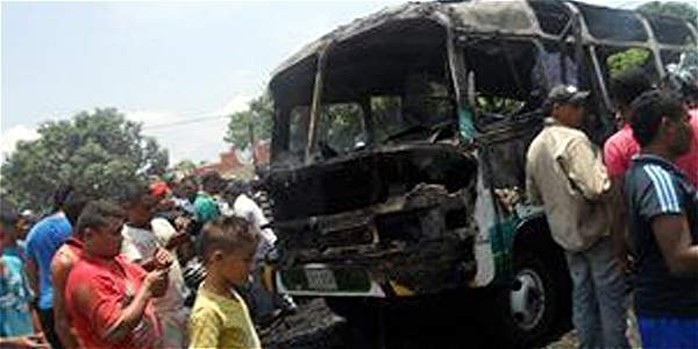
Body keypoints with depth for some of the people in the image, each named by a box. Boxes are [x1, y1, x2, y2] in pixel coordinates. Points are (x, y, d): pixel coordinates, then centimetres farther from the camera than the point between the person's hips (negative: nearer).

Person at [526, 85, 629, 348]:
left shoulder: (535, 146, 8)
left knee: (582, 296, 15)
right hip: (595, 231, -8)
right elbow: (595, 188, -26)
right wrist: (608, 177, -7)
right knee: (610, 297, 2)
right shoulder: (574, 140, -18)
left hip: (565, 233, 8)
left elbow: (534, 195, 17)